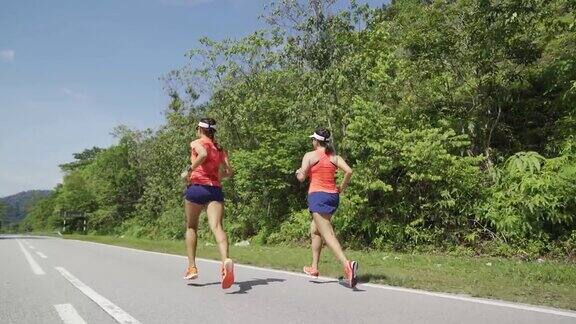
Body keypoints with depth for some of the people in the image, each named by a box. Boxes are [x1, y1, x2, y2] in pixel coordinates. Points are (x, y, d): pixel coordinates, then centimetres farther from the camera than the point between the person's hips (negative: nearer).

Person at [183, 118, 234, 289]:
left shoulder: (196, 143, 5)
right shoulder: (220, 149, 19)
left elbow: (203, 154, -19)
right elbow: (228, 172, 11)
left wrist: (190, 169, -9)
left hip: (196, 187, -3)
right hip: (215, 190, 3)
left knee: (191, 227, 16)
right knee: (217, 227, -13)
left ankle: (192, 267, 17)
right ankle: (226, 260, -40)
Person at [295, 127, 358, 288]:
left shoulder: (309, 156, -2)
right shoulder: (334, 156, 10)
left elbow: (301, 177, -8)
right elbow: (349, 171, -3)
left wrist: (298, 172, 15)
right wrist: (341, 188, 8)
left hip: (317, 196, -6)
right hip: (333, 196, 7)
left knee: (328, 234, -13)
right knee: (314, 230, 23)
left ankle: (347, 264, -32)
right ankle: (314, 268, 28)